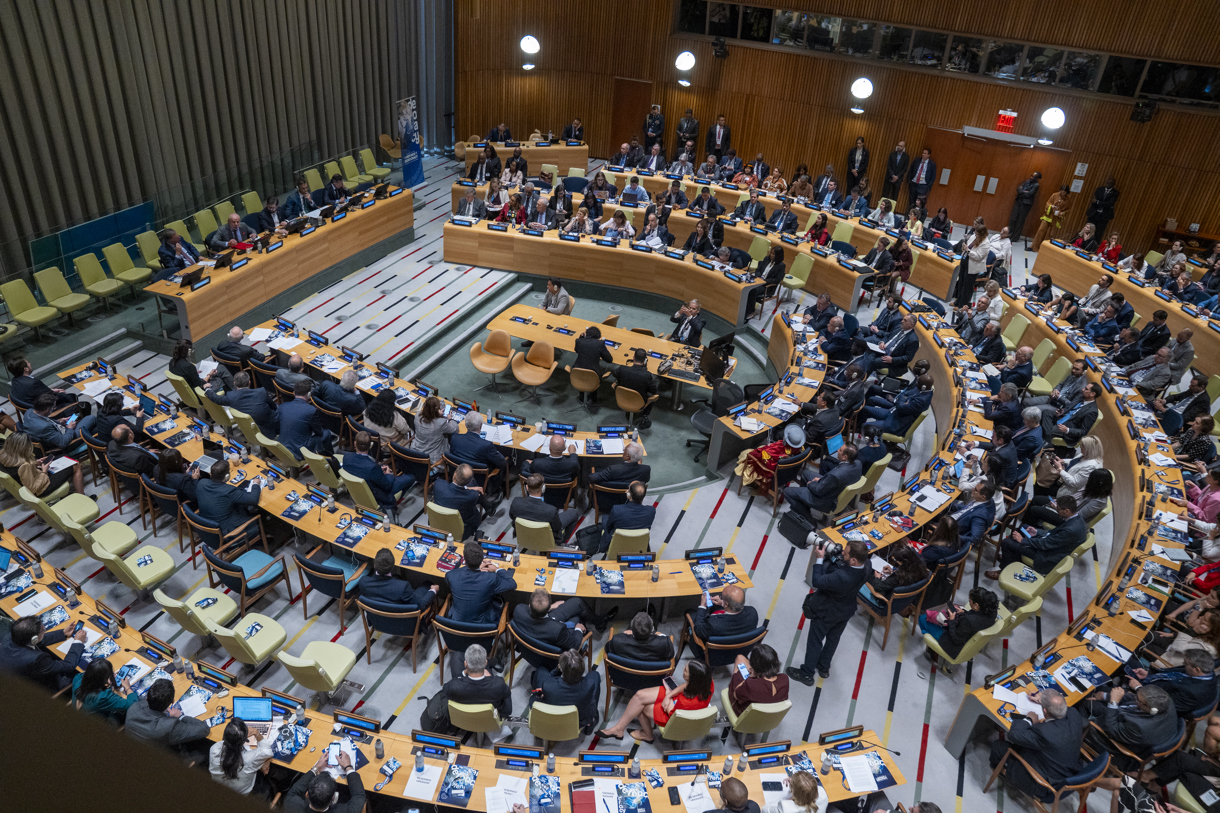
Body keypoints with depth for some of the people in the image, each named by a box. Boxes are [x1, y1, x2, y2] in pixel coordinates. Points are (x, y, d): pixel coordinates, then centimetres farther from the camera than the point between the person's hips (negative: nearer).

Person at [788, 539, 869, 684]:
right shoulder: (866, 565, -25)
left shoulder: (841, 577, -46)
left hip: (826, 612, -6)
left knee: (815, 641, 17)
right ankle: (824, 668, 51)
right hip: (846, 611, 7)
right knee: (833, 639, 29)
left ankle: (807, 674, 36)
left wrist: (820, 558, -26)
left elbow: (817, 581, -32)